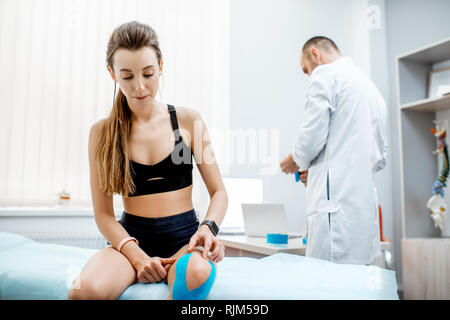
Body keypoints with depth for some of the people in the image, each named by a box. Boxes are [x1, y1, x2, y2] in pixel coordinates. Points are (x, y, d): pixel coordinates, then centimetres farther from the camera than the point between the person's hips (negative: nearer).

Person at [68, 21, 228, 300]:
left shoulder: (188, 119, 3)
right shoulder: (102, 132, 4)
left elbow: (218, 191, 5)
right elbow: (103, 213, 2)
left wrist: (209, 227, -15)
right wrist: (136, 255, -14)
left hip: (184, 237, -2)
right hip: (132, 238, 3)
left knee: (197, 274, -39)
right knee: (87, 289, -31)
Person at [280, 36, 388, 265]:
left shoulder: (325, 74, 0)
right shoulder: (371, 86, 26)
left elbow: (313, 134, -13)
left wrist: (296, 161, 8)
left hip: (336, 200, -9)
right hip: (366, 204, 9)